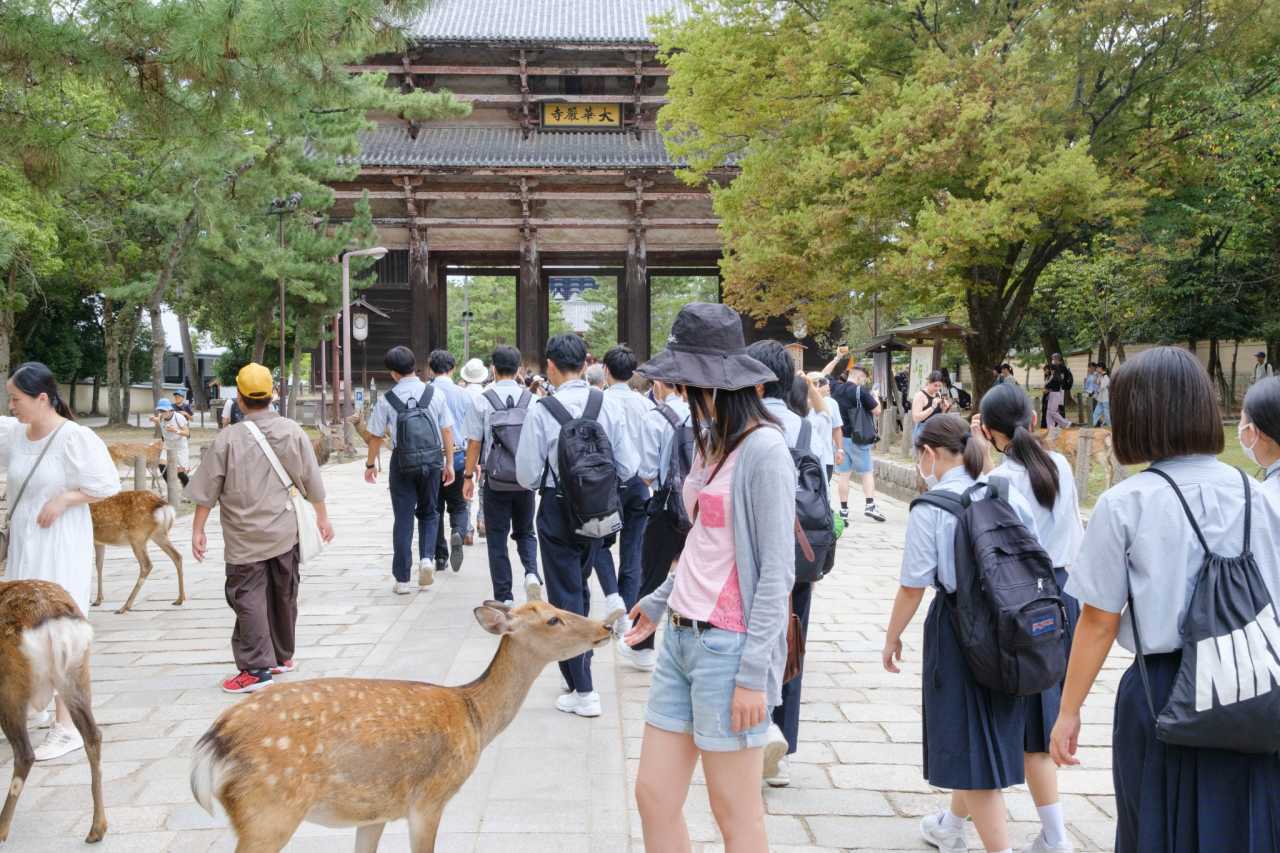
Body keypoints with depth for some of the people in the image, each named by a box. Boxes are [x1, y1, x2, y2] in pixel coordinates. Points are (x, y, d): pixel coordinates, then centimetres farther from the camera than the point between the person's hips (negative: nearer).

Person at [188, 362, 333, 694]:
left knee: (248, 596, 0)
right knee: (284, 595, 16)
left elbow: (207, 491, -6)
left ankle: (256, 668, -4)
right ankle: (283, 657, 29)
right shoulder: (293, 432, -3)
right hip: (285, 532, 4)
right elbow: (312, 481, 4)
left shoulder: (228, 439, -12)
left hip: (245, 539, -4)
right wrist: (322, 516, 18)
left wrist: (198, 530, 3)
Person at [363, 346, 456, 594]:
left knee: (403, 518, 6)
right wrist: (449, 463, 9)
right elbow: (447, 431, 1)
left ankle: (402, 579, 9)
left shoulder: (387, 399, -6)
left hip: (402, 462, -1)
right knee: (428, 513, 19)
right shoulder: (435, 394, -2)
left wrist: (370, 464, 15)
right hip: (431, 460, 1)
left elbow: (376, 436, 0)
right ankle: (427, 557, -3)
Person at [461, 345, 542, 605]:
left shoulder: (482, 401, -7)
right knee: (525, 532, 19)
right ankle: (532, 574, -6)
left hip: (496, 480, -2)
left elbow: (474, 443, -4)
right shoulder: (531, 400, -2)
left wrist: (469, 476, 7)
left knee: (497, 538, 9)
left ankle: (503, 598, 11)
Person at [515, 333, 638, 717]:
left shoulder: (541, 411, -16)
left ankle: (582, 692, 9)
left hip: (558, 511, -4)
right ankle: (578, 667, 38)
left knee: (566, 597, 6)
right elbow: (627, 468, -4)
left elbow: (528, 476, -13)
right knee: (580, 586, 24)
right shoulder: (609, 405, -7)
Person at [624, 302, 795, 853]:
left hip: (727, 646, -8)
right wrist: (659, 601, 27)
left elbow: (777, 571, -16)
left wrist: (753, 672, -18)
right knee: (654, 798, 12)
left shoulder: (763, 449, -14)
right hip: (682, 639, 8)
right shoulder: (709, 441, 11)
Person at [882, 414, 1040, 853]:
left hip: (958, 627, -7)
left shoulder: (930, 508, -12)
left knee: (969, 745, 4)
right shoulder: (1009, 496, 3)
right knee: (989, 734, 23)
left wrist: (892, 637, 2)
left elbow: (913, 586, -12)